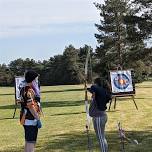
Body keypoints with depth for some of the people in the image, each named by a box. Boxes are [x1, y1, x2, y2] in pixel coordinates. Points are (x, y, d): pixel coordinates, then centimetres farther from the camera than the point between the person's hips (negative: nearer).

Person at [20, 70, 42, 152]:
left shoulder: (23, 89, 13)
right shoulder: (29, 91, -18)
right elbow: (31, 106, -23)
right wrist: (38, 119, -20)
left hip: (26, 119, 10)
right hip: (31, 119, -10)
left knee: (28, 141, 18)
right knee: (31, 142, -5)